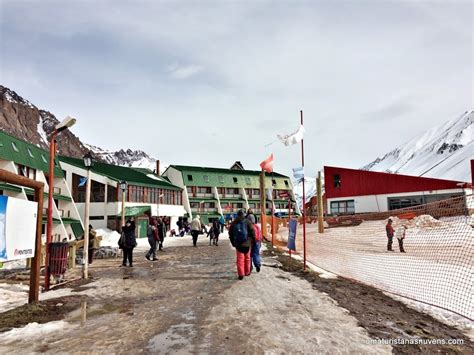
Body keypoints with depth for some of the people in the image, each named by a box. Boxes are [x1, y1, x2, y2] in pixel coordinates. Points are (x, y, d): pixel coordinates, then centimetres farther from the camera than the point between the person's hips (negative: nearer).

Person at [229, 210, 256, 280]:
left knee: (239, 259, 3)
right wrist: (253, 240, 5)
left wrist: (233, 243, 17)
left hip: (238, 244, 1)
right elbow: (252, 232, -7)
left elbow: (230, 234, 9)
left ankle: (241, 274, -3)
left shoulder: (233, 223, 5)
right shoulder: (247, 222, -4)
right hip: (247, 243, -1)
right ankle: (247, 272, 23)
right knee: (247, 258, 14)